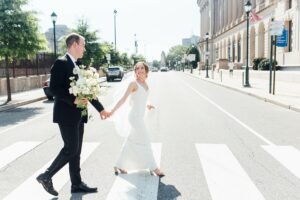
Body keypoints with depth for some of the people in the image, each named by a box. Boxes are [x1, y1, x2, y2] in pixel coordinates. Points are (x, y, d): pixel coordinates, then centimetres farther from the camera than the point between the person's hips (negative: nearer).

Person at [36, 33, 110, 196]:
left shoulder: (77, 66, 15)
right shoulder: (61, 62, -11)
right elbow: (54, 88, -19)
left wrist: (100, 108, 18)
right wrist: (73, 100, -26)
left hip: (78, 115, 9)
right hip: (66, 114, -9)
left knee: (76, 151, 12)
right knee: (71, 149, -6)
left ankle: (76, 184, 21)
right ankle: (46, 176, 11)